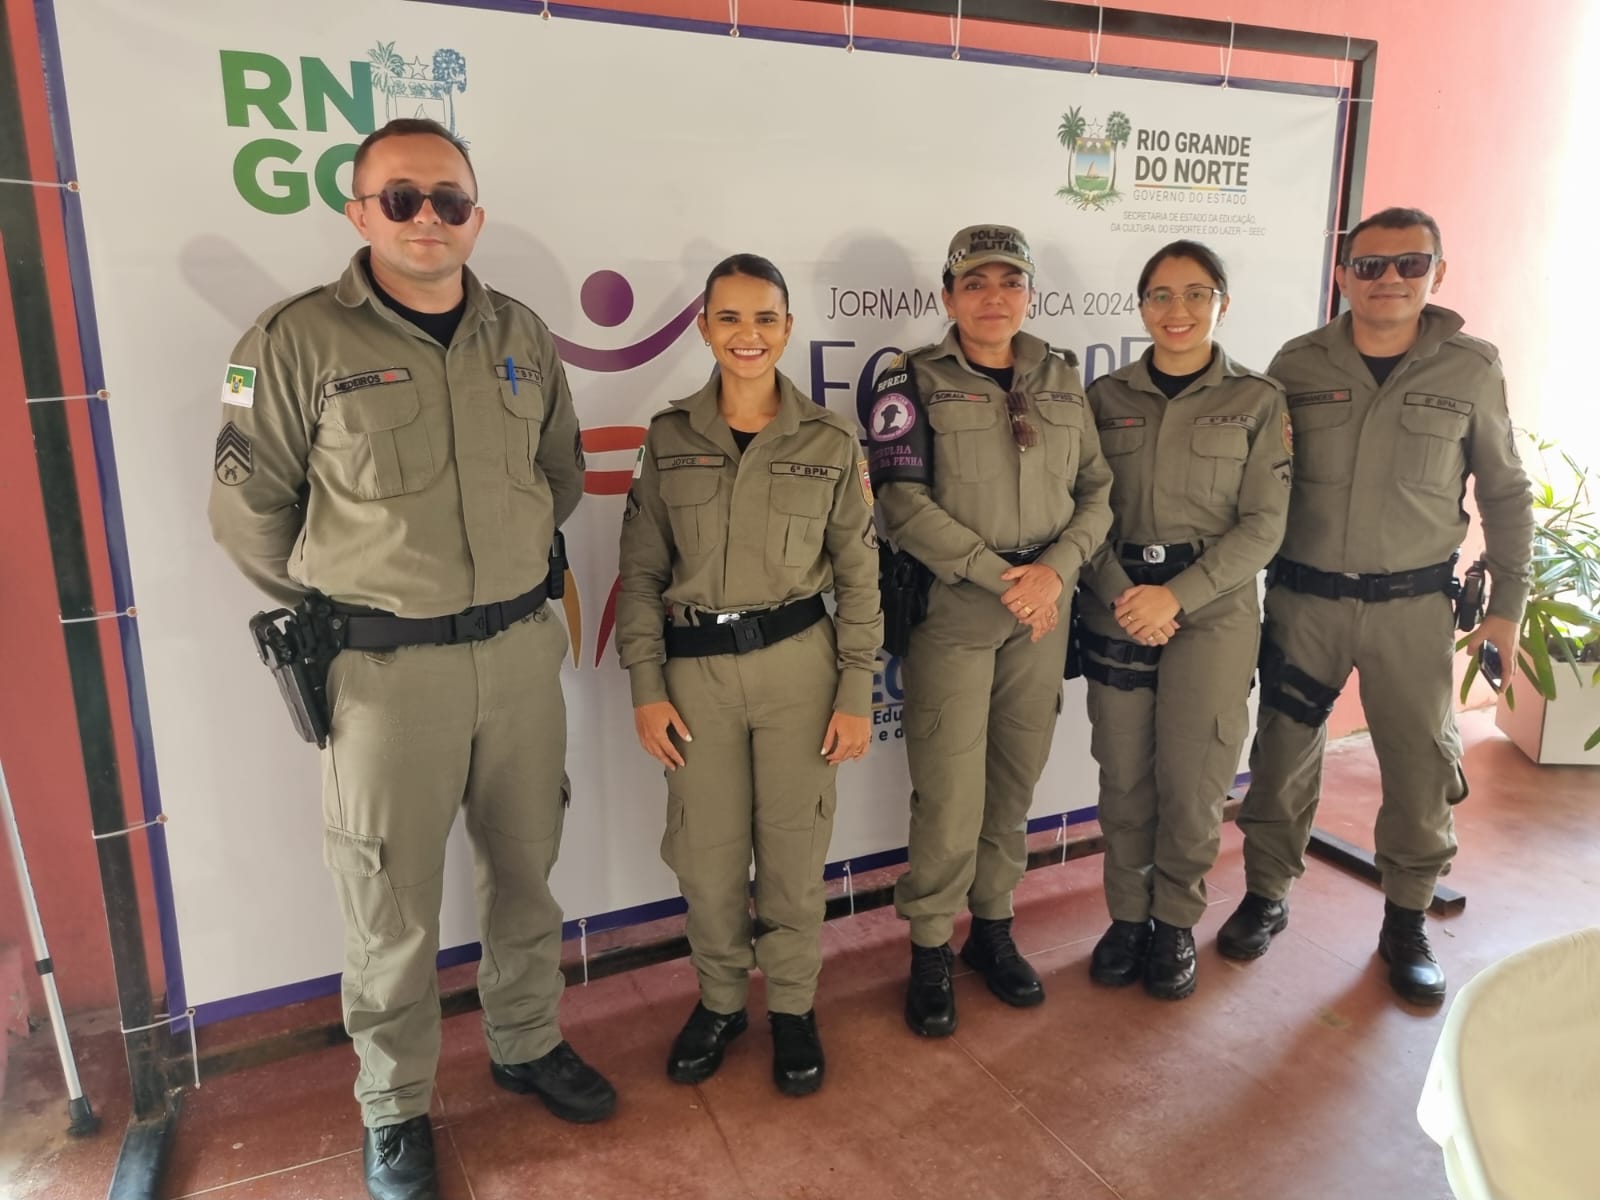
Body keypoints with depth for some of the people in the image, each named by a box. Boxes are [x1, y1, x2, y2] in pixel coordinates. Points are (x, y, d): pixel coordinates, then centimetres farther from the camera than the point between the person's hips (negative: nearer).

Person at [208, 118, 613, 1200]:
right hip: (385, 667, -4)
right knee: (393, 907, 10)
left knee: (526, 871, 19)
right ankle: (396, 1109, 34)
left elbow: (563, 475, 18)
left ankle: (528, 1044, 43)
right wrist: (342, 609, 6)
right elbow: (248, 509, -2)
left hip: (521, 652, 4)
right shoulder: (298, 340, -9)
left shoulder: (523, 337, 5)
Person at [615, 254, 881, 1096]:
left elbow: (859, 576, 0)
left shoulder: (830, 442, -2)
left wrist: (857, 694, -4)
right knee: (706, 852, 10)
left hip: (798, 663, -1)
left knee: (794, 846, 9)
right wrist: (646, 686, -2)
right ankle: (719, 1000, 34)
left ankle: (792, 1005, 32)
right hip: (696, 670, 1)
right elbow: (641, 570, 2)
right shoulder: (669, 437, 1)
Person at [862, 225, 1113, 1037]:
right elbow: (906, 506, -12)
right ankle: (930, 952, 19)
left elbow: (1097, 492, 8)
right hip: (950, 612, -4)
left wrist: (1055, 569, -9)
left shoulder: (1061, 381, 11)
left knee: (1015, 785, 13)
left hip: (1042, 611, 4)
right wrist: (1000, 577, -14)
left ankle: (993, 930, 32)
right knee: (950, 796, -1)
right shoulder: (914, 382, -3)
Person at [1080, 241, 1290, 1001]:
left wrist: (1176, 595, -15)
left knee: (1192, 781, 2)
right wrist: (1122, 595, -13)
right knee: (1124, 777, 6)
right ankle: (1126, 915, 25)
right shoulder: (1106, 397, 5)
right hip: (1117, 608, 1)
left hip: (1213, 608, -1)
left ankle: (1176, 922, 24)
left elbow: (1263, 525, -4)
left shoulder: (1257, 401, 1)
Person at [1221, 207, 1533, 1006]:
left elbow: (1505, 494, 6)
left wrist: (1509, 603, 5)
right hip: (1303, 598, 0)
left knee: (1422, 766, 8)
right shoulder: (1299, 364, -2)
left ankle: (1406, 924, 28)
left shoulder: (1471, 369, -1)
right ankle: (1265, 896, 28)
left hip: (1414, 603, 0)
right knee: (1283, 755, 9)